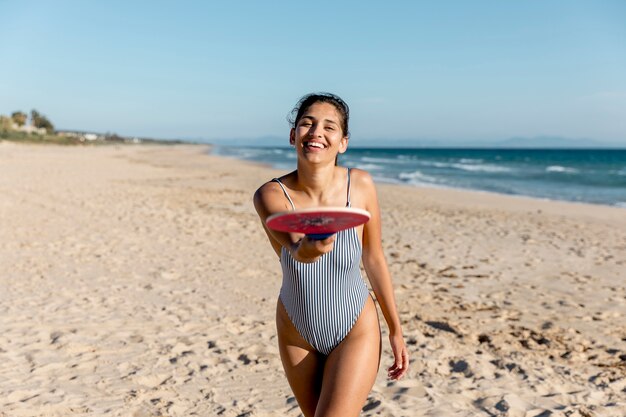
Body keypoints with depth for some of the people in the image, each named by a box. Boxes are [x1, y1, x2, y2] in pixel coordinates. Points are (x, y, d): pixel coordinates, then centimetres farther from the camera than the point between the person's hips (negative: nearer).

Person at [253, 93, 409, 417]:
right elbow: (294, 246, -39)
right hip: (296, 335, 2)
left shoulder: (360, 185, -16)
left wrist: (396, 331, 2)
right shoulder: (270, 195, -19)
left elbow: (374, 258, -4)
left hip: (356, 332, -1)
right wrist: (306, 249, -64)